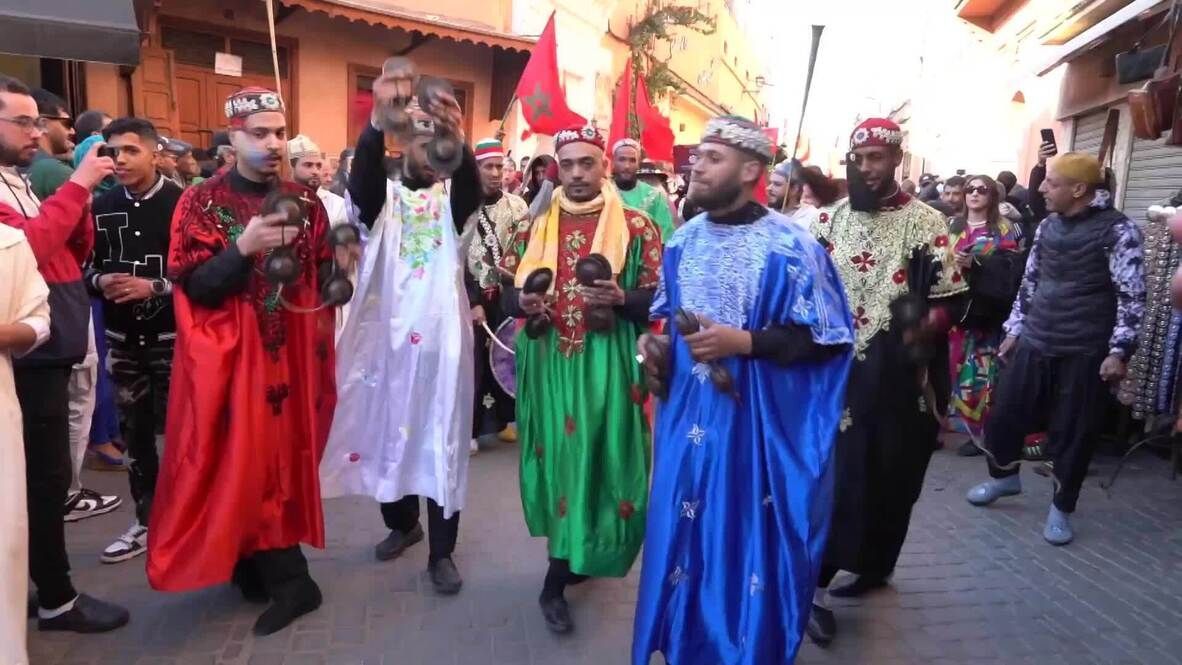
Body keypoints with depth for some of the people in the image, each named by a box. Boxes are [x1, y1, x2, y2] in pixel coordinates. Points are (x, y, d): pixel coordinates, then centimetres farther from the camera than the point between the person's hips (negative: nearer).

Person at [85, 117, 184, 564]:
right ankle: (146, 520, 27)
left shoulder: (182, 204, -8)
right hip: (123, 337, 5)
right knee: (134, 430, 12)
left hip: (171, 336, -5)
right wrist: (99, 282, -9)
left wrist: (156, 286, -21)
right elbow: (82, 267, 12)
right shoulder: (102, 207, 7)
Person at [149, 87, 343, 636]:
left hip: (290, 355, 3)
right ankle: (287, 579, 14)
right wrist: (244, 248, -25)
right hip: (230, 359, -3)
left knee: (282, 457, 10)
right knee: (240, 461, -1)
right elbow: (194, 288, -11)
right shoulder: (201, 202, -4)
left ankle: (257, 566, 28)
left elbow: (323, 278, 14)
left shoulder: (304, 202, 6)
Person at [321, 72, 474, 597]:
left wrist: (457, 138, -41)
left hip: (440, 336, -1)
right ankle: (401, 522, 34)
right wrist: (377, 121, -37)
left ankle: (442, 550, 12)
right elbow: (360, 178, -19)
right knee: (386, 431, 11)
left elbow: (473, 188, -19)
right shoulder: (383, 195, 5)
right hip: (385, 334, 1)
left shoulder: (449, 198, 5)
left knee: (441, 437, 2)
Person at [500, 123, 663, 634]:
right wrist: (521, 301, -10)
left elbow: (659, 300, -2)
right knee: (557, 456, 10)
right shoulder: (534, 227, 9)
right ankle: (571, 559, 33)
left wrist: (620, 298, -21)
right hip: (548, 363, 3)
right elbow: (506, 294, 12)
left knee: (596, 457, 0)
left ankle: (557, 578, 15)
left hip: (608, 365, -3)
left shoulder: (636, 226, 0)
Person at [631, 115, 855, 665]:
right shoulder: (683, 241, 7)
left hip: (756, 422, -5)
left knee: (745, 539, 7)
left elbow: (826, 338, -12)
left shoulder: (790, 247, -12)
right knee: (684, 534, 16)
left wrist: (743, 342, -21)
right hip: (687, 417, 6)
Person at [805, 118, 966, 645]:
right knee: (832, 473, 2)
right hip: (835, 370, 2)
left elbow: (950, 300, -5)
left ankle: (875, 564, 34)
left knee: (889, 477, 12)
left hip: (898, 375, -1)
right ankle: (816, 583, 11)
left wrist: (926, 326, -24)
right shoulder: (828, 220, 7)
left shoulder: (926, 223, -3)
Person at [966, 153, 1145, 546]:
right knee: (1004, 413, 11)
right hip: (1035, 342, 5)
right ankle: (1004, 476, 36)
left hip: (1084, 352, -5)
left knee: (1072, 432, 5)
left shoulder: (1117, 230, -9)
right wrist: (1014, 328, 16)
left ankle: (1061, 508, 23)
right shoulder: (1047, 226, 8)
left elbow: (1132, 296, -10)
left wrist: (1119, 351, -16)